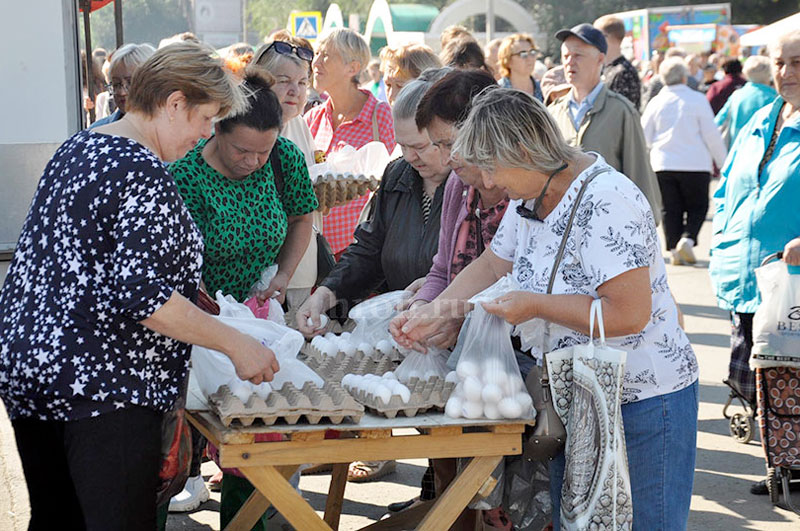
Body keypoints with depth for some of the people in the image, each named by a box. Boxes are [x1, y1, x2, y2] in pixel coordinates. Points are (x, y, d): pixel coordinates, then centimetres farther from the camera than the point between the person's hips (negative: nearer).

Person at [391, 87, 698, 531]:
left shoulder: (606, 202, -25)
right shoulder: (529, 196, 4)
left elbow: (629, 314, -29)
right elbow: (491, 265, 18)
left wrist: (535, 305, -21)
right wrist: (435, 315, 4)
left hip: (644, 406, -9)